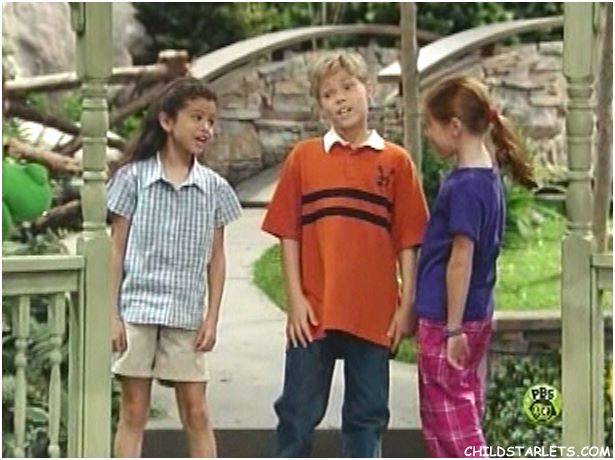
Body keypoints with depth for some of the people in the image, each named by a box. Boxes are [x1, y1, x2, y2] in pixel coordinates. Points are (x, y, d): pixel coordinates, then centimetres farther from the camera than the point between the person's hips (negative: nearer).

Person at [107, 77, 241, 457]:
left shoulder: (214, 188, 5)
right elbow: (116, 248, 1)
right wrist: (112, 314, -4)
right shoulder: (133, 178, 0)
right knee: (133, 412, 4)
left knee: (195, 412, 5)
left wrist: (212, 317, 1)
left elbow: (216, 257, 8)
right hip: (136, 309, -1)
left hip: (187, 314, 2)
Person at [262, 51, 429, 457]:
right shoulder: (303, 157, 4)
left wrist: (406, 305, 0)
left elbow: (408, 240, 4)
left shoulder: (395, 161, 4)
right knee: (298, 412, 5)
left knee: (368, 415, 9)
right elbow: (288, 233, 4)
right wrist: (295, 298, -4)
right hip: (314, 311, 0)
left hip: (375, 312, 1)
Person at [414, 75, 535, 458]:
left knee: (448, 416, -1)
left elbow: (461, 261, -21)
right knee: (461, 410, 17)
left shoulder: (463, 186, -20)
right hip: (477, 315, 9)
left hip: (447, 319, -9)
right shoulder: (489, 176, 7)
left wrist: (452, 329, -18)